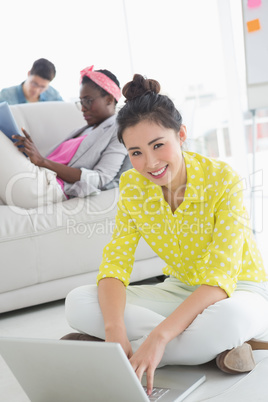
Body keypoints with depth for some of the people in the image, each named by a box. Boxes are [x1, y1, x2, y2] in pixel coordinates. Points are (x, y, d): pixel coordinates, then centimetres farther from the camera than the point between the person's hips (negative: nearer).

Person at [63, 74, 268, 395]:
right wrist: (115, 330, -32)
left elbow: (221, 277, -28)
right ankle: (213, 345, -17)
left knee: (231, 316, -43)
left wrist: (159, 336, -39)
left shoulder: (223, 180, -22)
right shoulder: (132, 187, -8)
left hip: (238, 290, -5)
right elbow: (115, 265, -12)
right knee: (78, 303, -18)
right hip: (180, 291, 5)